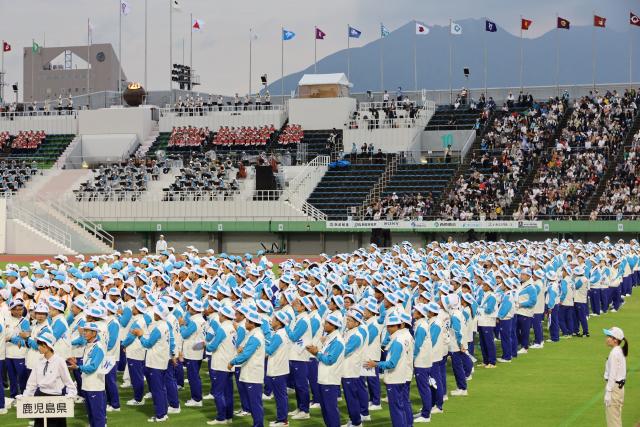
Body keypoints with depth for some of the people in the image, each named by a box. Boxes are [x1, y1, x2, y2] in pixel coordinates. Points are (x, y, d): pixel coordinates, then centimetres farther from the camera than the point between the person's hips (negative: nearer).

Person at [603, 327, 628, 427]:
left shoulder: (614, 353, -18)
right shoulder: (620, 351, 10)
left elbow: (612, 375, -20)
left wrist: (608, 392, -18)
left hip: (614, 386, -10)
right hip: (620, 386, 10)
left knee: (612, 416, -3)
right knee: (616, 417, 17)